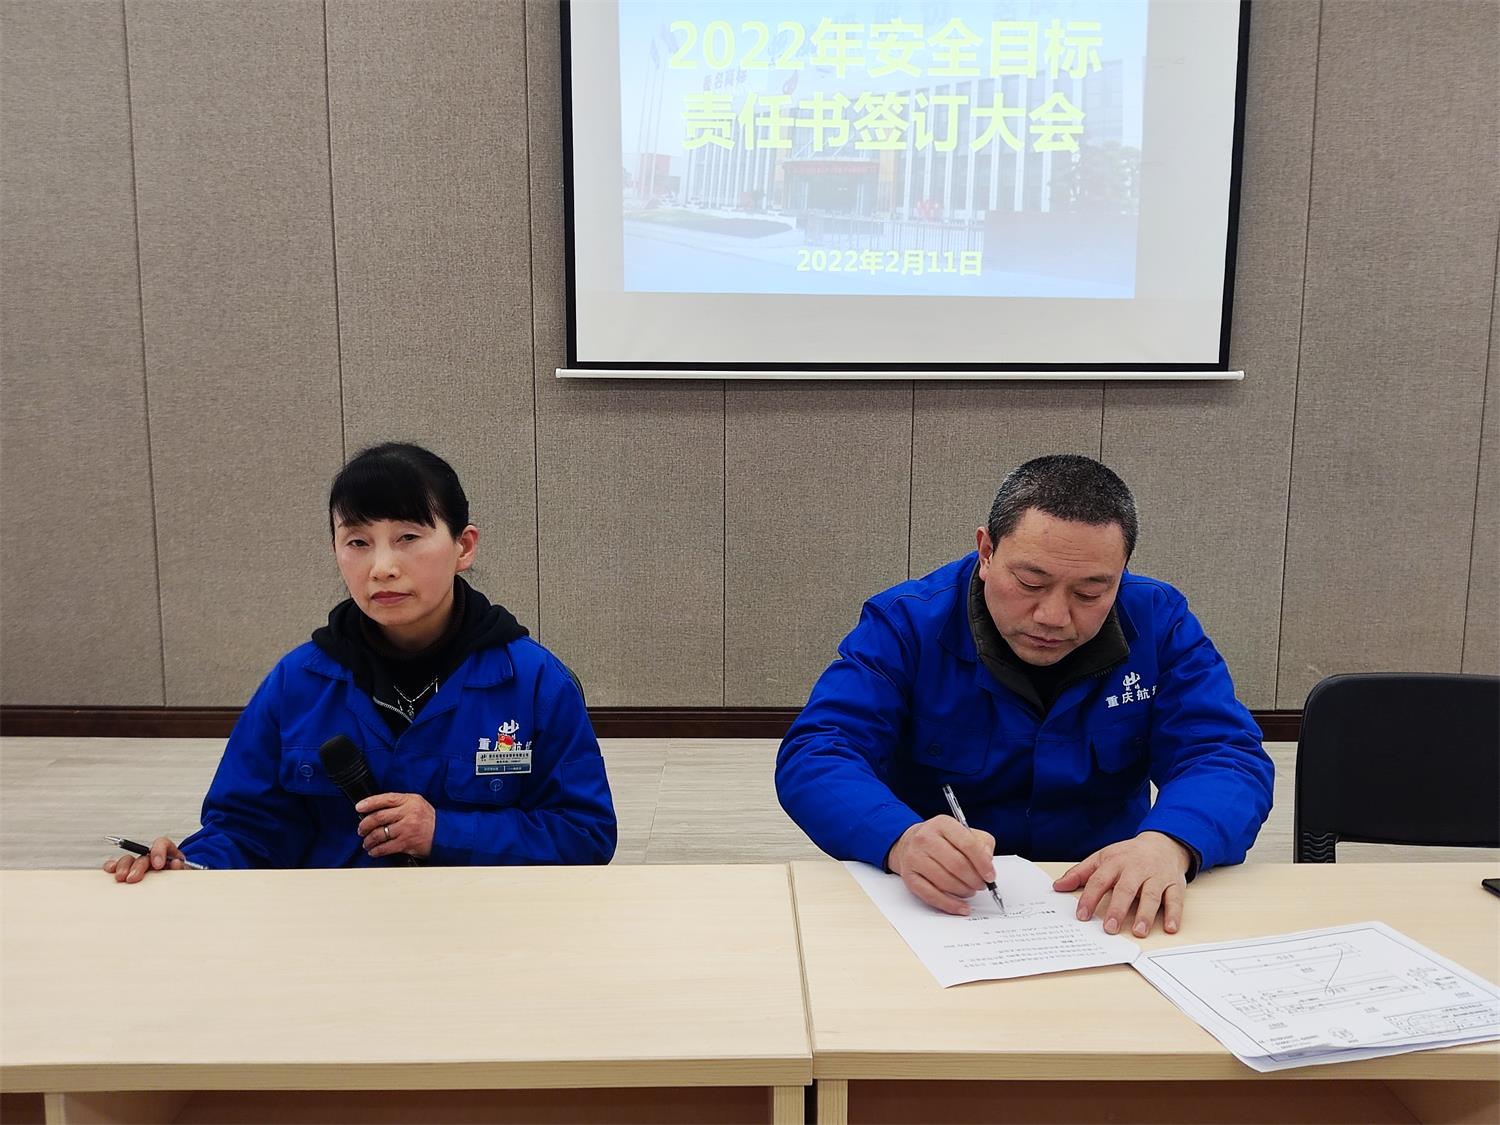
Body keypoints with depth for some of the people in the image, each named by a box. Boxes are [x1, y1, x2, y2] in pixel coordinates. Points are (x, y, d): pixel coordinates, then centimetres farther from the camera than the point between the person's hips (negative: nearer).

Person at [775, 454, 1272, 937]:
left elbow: (1226, 756, -8)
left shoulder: (1159, 623, -2)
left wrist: (1169, 844, -32)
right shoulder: (906, 623, -9)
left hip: (1104, 913, 2)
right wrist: (901, 840, -38)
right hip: (941, 909, -1)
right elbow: (813, 757, -16)